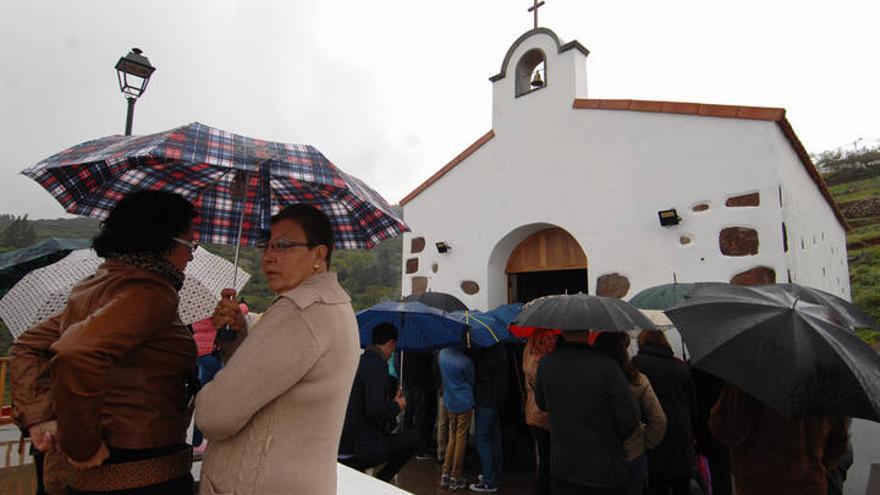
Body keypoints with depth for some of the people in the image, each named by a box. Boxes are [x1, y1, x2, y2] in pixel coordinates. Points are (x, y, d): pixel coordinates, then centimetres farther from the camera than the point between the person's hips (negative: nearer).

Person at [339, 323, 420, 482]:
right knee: (413, 439, -2)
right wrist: (397, 406, -7)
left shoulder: (357, 360, 9)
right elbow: (375, 411, -25)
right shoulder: (376, 364, -18)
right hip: (360, 448, -9)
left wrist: (392, 395, 19)